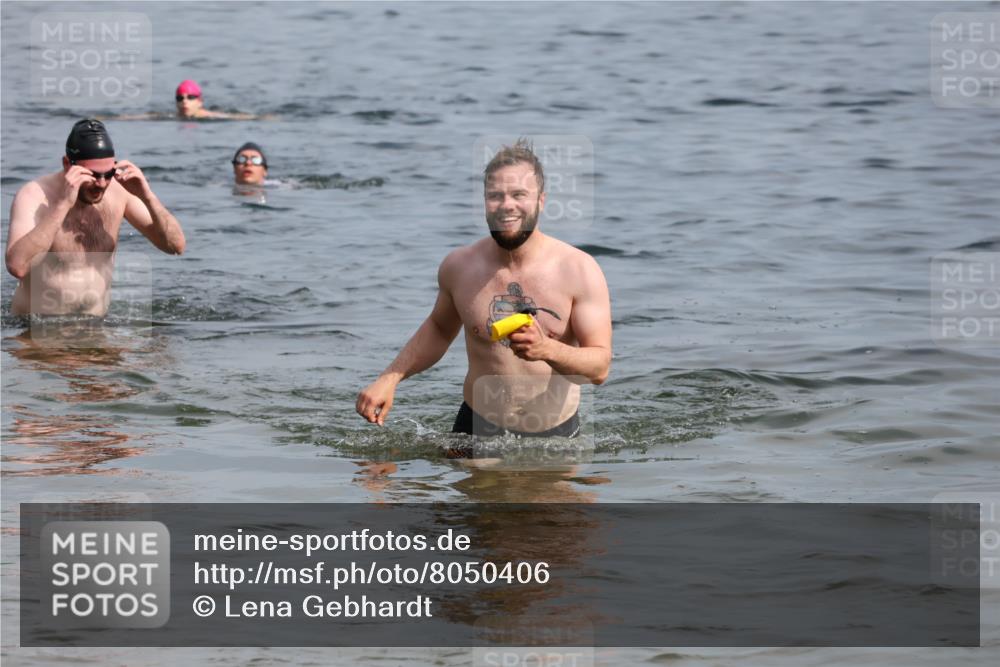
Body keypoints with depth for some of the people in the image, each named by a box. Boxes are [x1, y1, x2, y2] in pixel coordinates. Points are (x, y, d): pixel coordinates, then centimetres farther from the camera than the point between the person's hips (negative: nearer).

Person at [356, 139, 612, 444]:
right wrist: (390, 378, 7)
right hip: (477, 428, 1)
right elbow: (439, 328, 19)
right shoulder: (459, 266, -2)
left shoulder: (580, 270, -11)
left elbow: (600, 367, -14)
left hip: (554, 433, -1)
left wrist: (546, 350, -33)